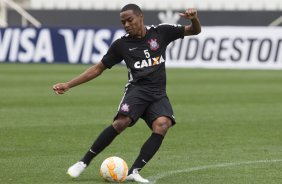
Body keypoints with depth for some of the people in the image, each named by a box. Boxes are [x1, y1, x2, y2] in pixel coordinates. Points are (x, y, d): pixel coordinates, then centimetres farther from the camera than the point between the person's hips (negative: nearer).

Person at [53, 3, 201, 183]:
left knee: (162, 125, -29)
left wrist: (194, 19, -17)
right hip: (137, 89, -1)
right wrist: (68, 85, 8)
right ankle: (84, 162, -20)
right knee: (122, 121, -30)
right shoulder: (121, 44, 6)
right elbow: (98, 68, 14)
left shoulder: (161, 32, 6)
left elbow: (194, 31, 8)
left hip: (158, 94, 1)